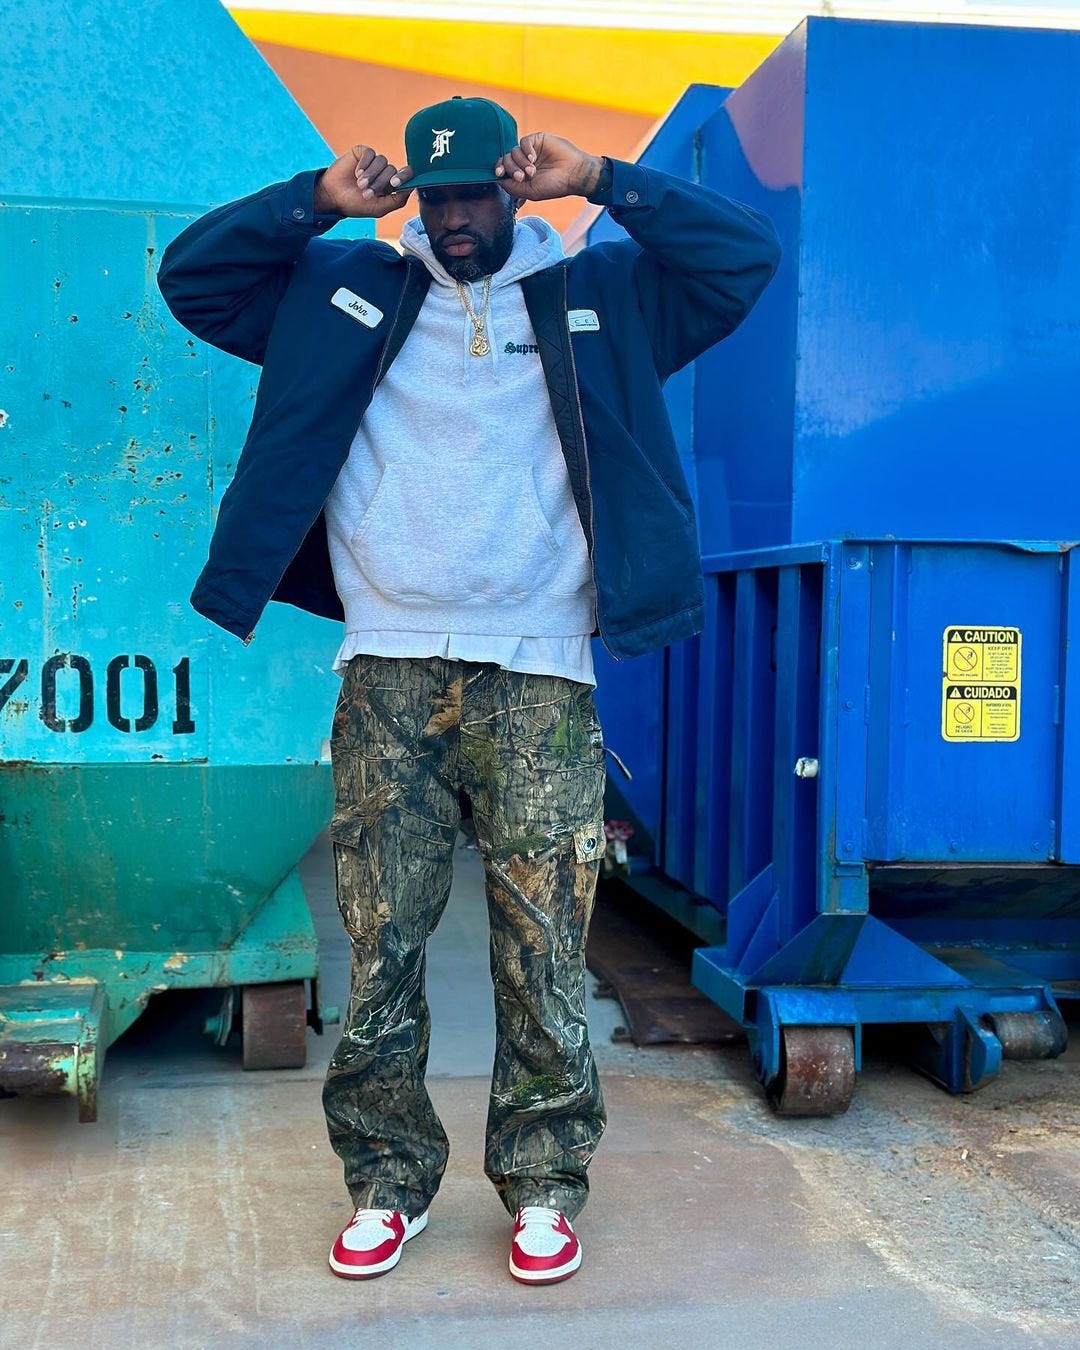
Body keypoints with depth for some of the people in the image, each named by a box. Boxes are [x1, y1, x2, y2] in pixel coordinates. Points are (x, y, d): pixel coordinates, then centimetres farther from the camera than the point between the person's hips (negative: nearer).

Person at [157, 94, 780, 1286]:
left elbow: (745, 256, 5)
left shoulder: (597, 295, 13)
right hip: (387, 671, 1)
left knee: (543, 949, 0)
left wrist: (601, 183, 1)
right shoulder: (348, 290, 16)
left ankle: (543, 1185, 14)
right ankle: (385, 1179, 17)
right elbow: (191, 274, 15)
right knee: (379, 943, 2)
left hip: (540, 676, -1)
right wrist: (319, 198, 4)